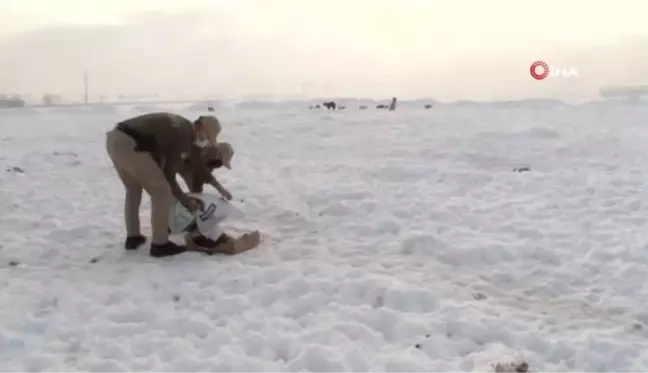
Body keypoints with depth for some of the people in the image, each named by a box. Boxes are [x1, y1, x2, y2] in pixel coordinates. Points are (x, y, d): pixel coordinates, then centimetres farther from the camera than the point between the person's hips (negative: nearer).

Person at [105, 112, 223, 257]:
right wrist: (185, 200, 16)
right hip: (129, 145, -10)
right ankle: (160, 244, 7)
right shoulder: (184, 138, -2)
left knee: (133, 188, 28)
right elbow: (168, 175, 3)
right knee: (162, 192, 1)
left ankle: (133, 237, 33)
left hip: (114, 138, 10)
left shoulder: (177, 125, 26)